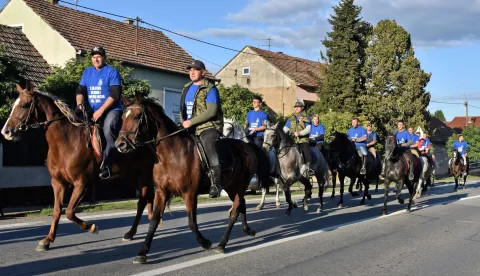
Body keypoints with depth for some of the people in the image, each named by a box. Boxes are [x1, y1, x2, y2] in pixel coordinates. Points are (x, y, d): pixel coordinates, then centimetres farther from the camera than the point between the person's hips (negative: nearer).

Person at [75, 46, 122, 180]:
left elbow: (115, 94, -13)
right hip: (92, 112, 7)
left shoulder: (112, 72, -4)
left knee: (107, 129, -31)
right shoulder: (87, 72, 15)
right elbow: (80, 90, 15)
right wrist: (80, 103, -7)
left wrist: (100, 110, -18)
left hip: (111, 110, -7)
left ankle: (106, 165, -29)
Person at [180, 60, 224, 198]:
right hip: (190, 128, 8)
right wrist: (183, 122, 6)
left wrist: (191, 122, -19)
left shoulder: (210, 89, -6)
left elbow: (211, 111, -17)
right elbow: (183, 109, 26)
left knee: (208, 145, -35)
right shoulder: (187, 88, 17)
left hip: (209, 127, -8)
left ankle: (216, 182, -36)